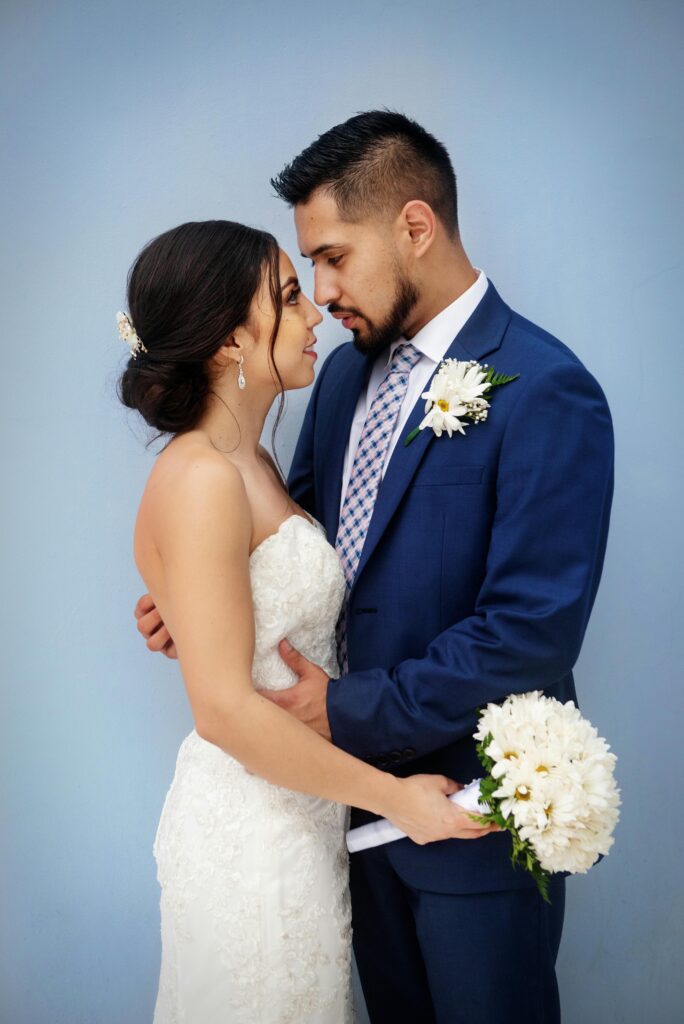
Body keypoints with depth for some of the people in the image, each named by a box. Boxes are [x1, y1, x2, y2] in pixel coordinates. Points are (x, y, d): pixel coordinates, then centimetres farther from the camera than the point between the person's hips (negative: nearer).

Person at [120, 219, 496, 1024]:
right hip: (253, 830, -9)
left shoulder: (252, 464, 6)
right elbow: (224, 707, -25)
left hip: (298, 807, 9)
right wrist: (393, 797, -19)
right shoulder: (200, 480, -23)